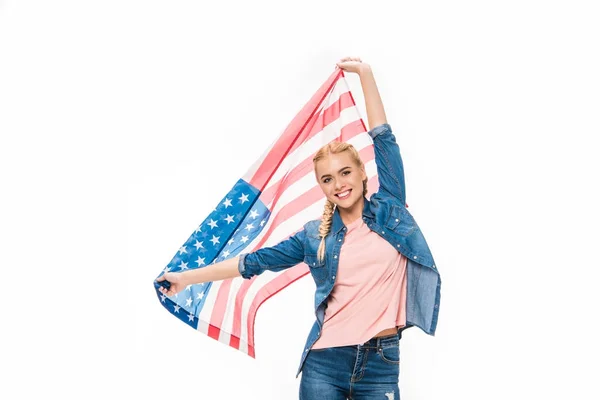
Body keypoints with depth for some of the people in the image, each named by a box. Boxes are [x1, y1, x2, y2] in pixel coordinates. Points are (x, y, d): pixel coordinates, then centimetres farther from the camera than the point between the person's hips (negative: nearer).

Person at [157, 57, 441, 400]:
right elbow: (255, 261, 13)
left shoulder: (389, 211, 4)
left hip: (382, 365, -1)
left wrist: (365, 73, 6)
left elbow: (383, 138, 4)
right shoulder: (315, 236, 7)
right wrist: (186, 278, 16)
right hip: (325, 362, 1)